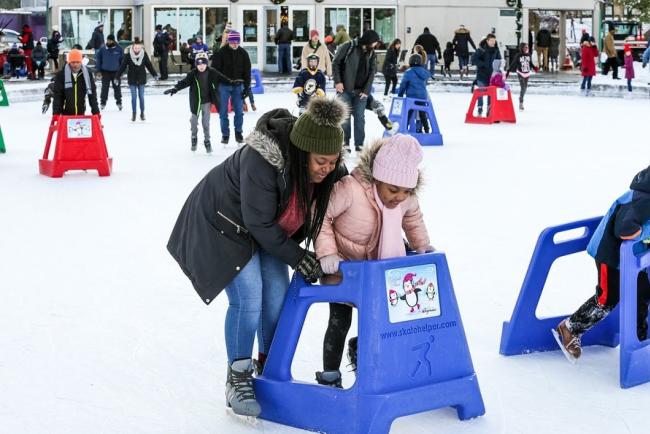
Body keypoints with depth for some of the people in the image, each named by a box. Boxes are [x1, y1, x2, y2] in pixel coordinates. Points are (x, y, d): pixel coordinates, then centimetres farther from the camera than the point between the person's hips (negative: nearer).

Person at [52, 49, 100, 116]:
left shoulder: (87, 74, -2)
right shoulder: (61, 75, -7)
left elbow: (92, 94, 0)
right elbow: (57, 96, -8)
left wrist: (96, 112, -6)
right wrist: (56, 113, -15)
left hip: (81, 113, 2)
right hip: (66, 113, -2)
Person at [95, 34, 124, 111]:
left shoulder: (119, 49, -5)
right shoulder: (102, 49, -3)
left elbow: (123, 61, 2)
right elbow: (98, 60, 3)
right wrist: (98, 71, -1)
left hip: (116, 72, 0)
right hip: (105, 72, 0)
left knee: (117, 88, 6)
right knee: (104, 88, 2)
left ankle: (119, 102, 18)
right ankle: (103, 102, 10)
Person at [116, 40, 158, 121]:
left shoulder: (144, 55, -4)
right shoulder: (128, 55, -8)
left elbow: (149, 65, 7)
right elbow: (123, 66, -5)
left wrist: (154, 75, 9)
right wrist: (117, 76, -7)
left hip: (141, 79, 1)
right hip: (132, 79, -1)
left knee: (141, 96, 4)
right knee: (134, 97, 0)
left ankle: (142, 113, 17)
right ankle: (133, 114, 11)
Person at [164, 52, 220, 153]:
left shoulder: (212, 73, -7)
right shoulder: (192, 74, -9)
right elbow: (184, 82, -15)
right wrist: (174, 89, -27)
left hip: (207, 101, 0)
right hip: (196, 102, 0)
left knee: (206, 122, 2)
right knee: (194, 121, 7)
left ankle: (207, 141, 15)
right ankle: (194, 139, 28)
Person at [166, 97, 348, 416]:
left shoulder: (330, 170, -18)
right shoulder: (261, 161, -38)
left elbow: (326, 209, 0)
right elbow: (260, 223, -30)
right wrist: (296, 257, -24)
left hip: (268, 228, 7)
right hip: (224, 224, -6)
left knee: (277, 296, 3)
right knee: (248, 298, -15)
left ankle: (270, 368, 22)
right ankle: (237, 379, -1)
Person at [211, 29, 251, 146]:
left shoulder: (243, 53, 0)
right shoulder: (221, 53, -8)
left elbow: (247, 71, 5)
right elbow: (215, 70, -7)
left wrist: (247, 87, 1)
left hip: (237, 85, 2)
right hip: (224, 85, -2)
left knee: (239, 111, 2)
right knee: (223, 112, 3)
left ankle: (238, 133, 16)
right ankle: (225, 134, 13)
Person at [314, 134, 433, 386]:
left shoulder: (407, 199, -14)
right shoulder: (350, 189, -35)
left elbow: (413, 218, 10)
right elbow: (320, 214, -26)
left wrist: (422, 244, 1)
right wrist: (326, 252, -30)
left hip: (377, 268, 6)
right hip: (342, 266, -5)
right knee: (340, 320, -3)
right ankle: (329, 375, 13)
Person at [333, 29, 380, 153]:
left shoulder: (372, 54, 7)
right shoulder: (347, 47, -5)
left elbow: (372, 73, 4)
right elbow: (335, 63, -2)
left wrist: (366, 90, -6)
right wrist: (338, 82, -9)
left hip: (361, 91, 3)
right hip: (345, 89, -3)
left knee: (360, 117, 3)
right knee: (345, 116, -2)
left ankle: (359, 144, 9)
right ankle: (345, 143, 8)